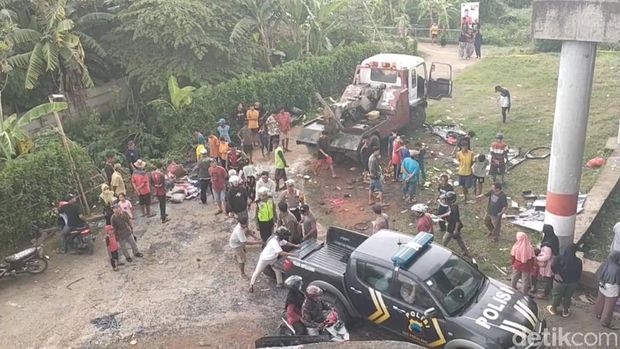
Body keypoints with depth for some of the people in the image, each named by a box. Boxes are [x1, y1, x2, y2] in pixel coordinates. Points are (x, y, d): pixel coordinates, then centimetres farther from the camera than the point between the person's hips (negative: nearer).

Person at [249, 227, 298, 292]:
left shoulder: (279, 239, -10)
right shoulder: (274, 242, -38)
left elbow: (286, 243, 10)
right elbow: (281, 253, -41)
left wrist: (295, 246, 0)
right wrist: (292, 254, -39)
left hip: (273, 259, 8)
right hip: (264, 259, -8)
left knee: (278, 270, 9)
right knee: (257, 272, 10)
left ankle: (279, 283, 26)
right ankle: (251, 284, 25)